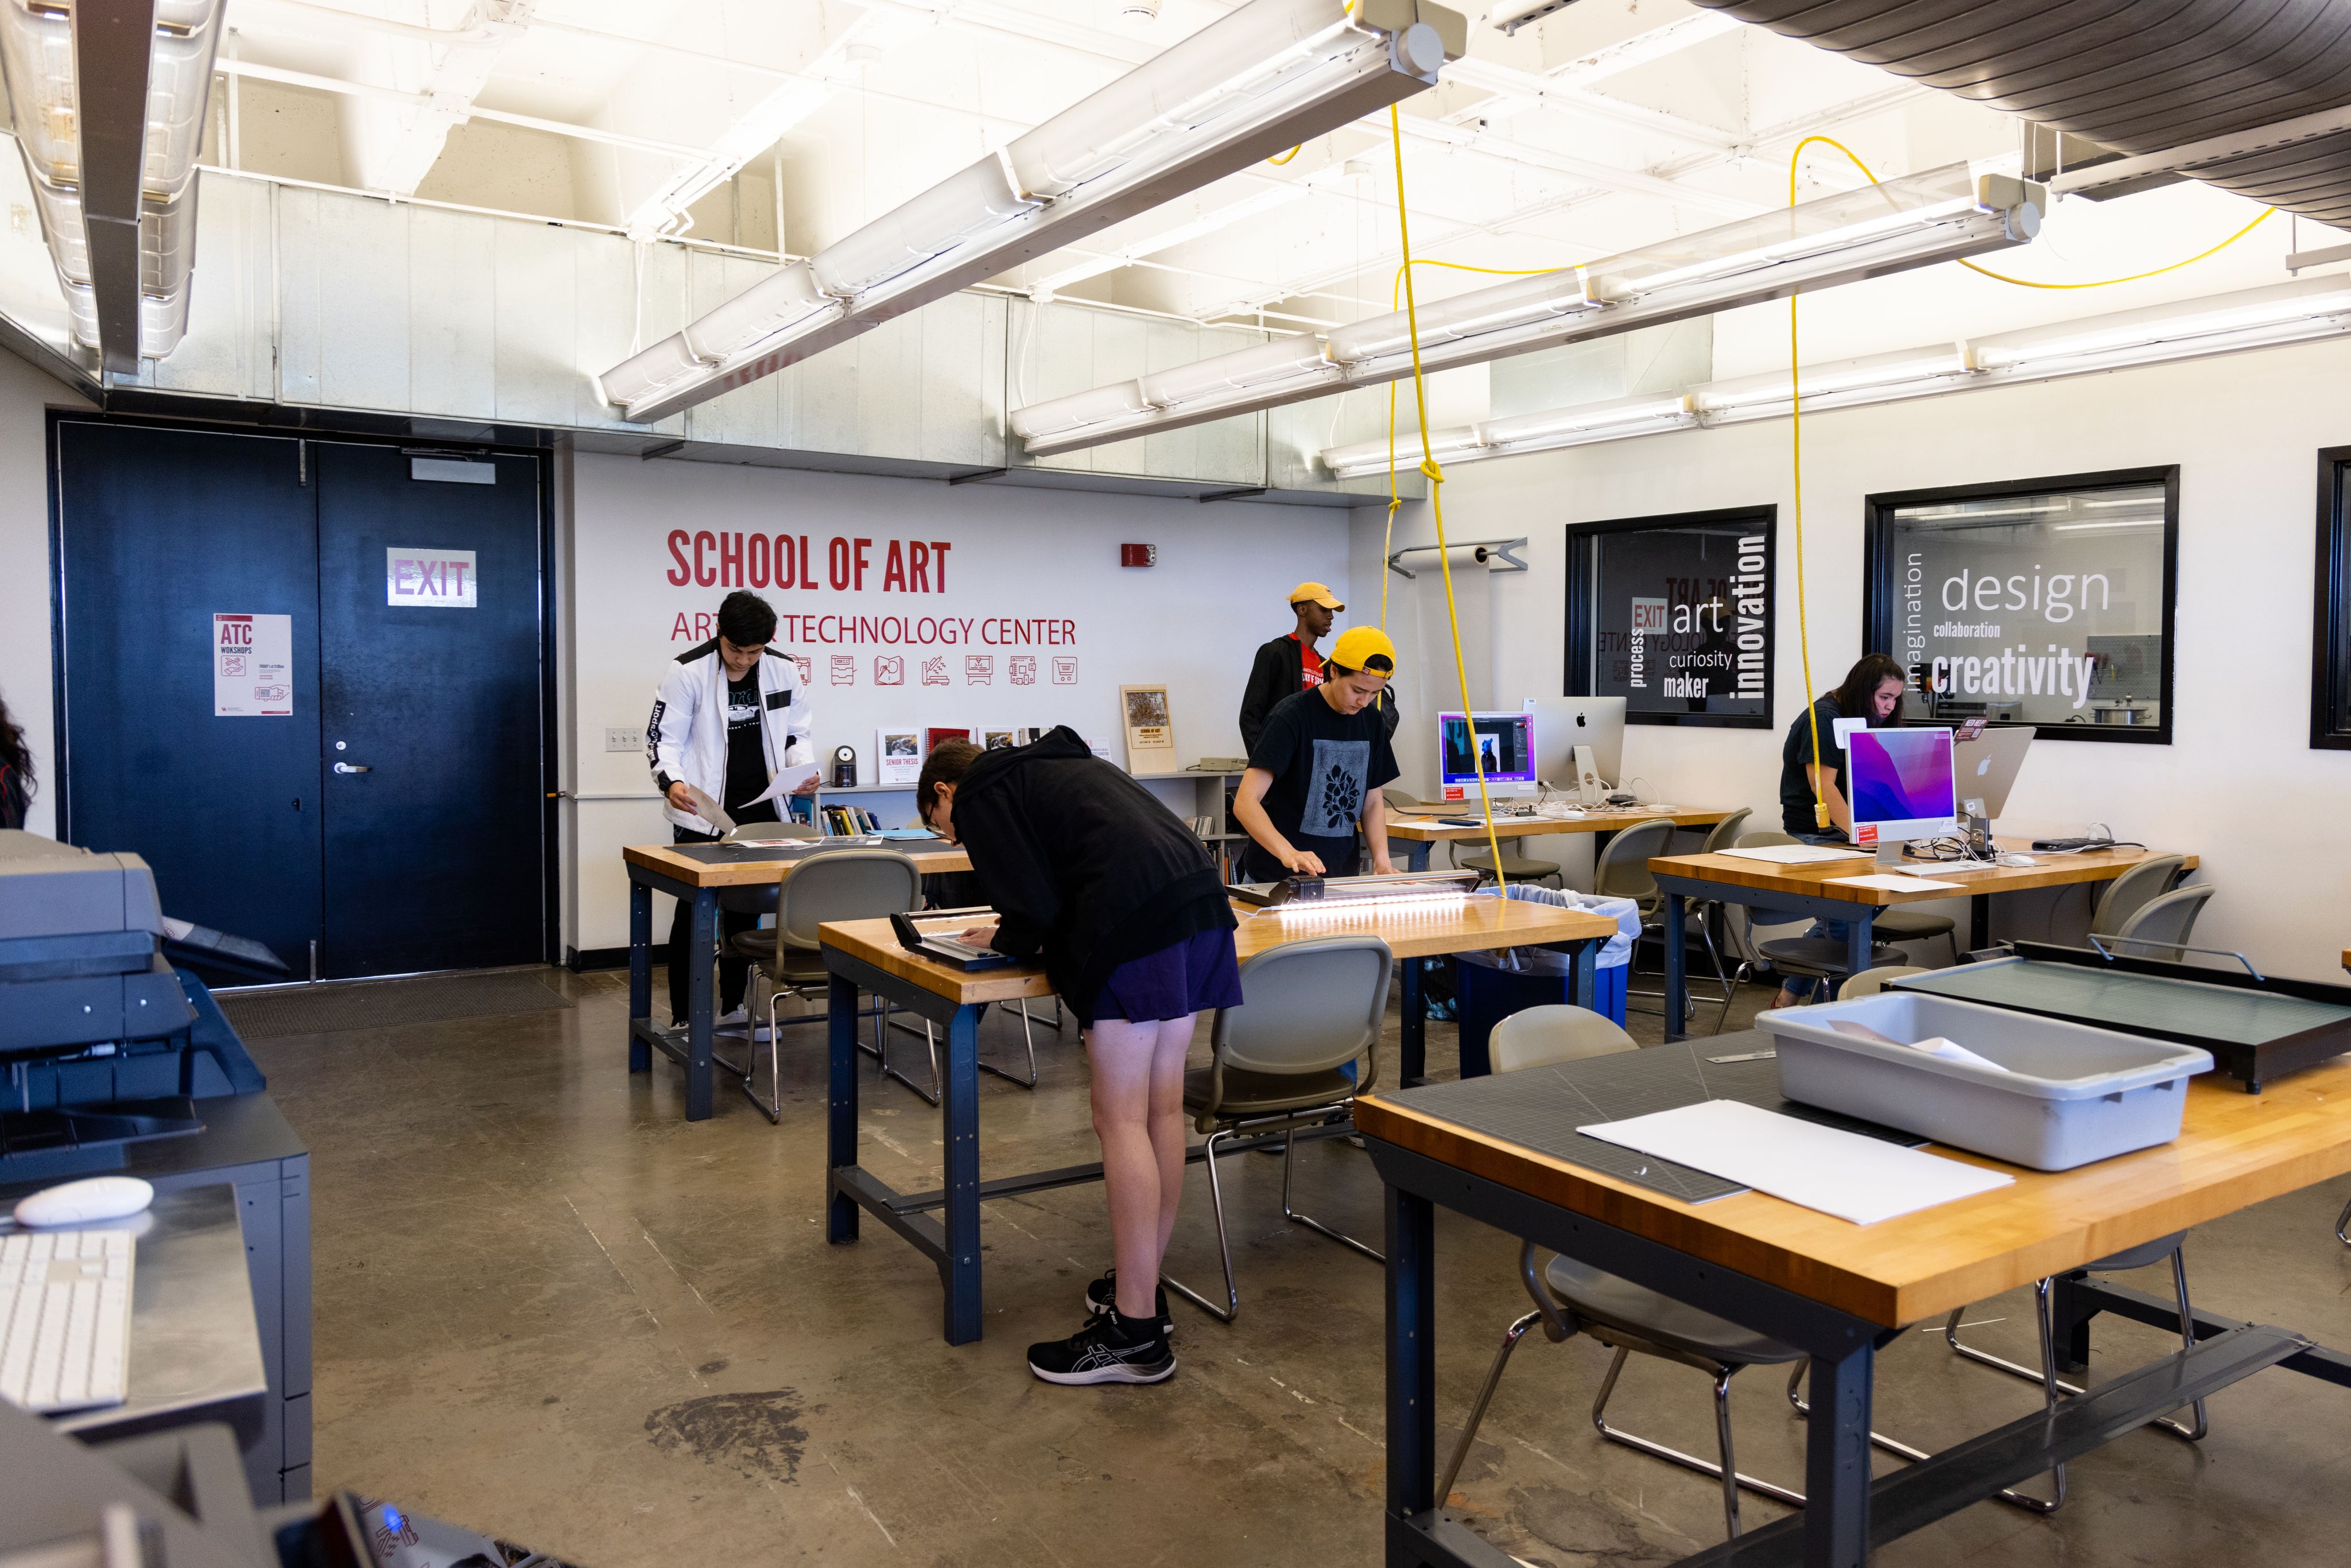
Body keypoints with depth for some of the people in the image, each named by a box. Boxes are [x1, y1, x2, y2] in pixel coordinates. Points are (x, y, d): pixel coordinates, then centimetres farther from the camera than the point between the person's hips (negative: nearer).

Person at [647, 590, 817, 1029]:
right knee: (694, 912, 0)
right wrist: (672, 781, -26)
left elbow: (797, 734, 8)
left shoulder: (784, 671, -1)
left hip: (760, 811, 4)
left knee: (745, 910, 13)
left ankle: (732, 1007, 27)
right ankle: (683, 1017, 10)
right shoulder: (689, 672, -11)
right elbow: (663, 737, -7)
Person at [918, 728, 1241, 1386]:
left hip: (1136, 925, -9)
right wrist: (1023, 929, 28)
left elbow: (1035, 914, -4)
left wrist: (1002, 939, 17)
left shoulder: (978, 798, 7)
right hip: (1200, 897, 9)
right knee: (1161, 1110, 15)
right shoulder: (1055, 765, 32)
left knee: (1121, 1121, -3)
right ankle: (1143, 1287, 26)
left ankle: (1134, 1332, 1)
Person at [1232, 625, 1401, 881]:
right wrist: (1288, 853, -38)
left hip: (1342, 877, 5)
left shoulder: (1371, 722, 4)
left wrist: (1382, 860, -5)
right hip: (1280, 878, -5)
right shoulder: (1292, 715, -15)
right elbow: (1245, 802, -23)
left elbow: (1373, 801, 12)